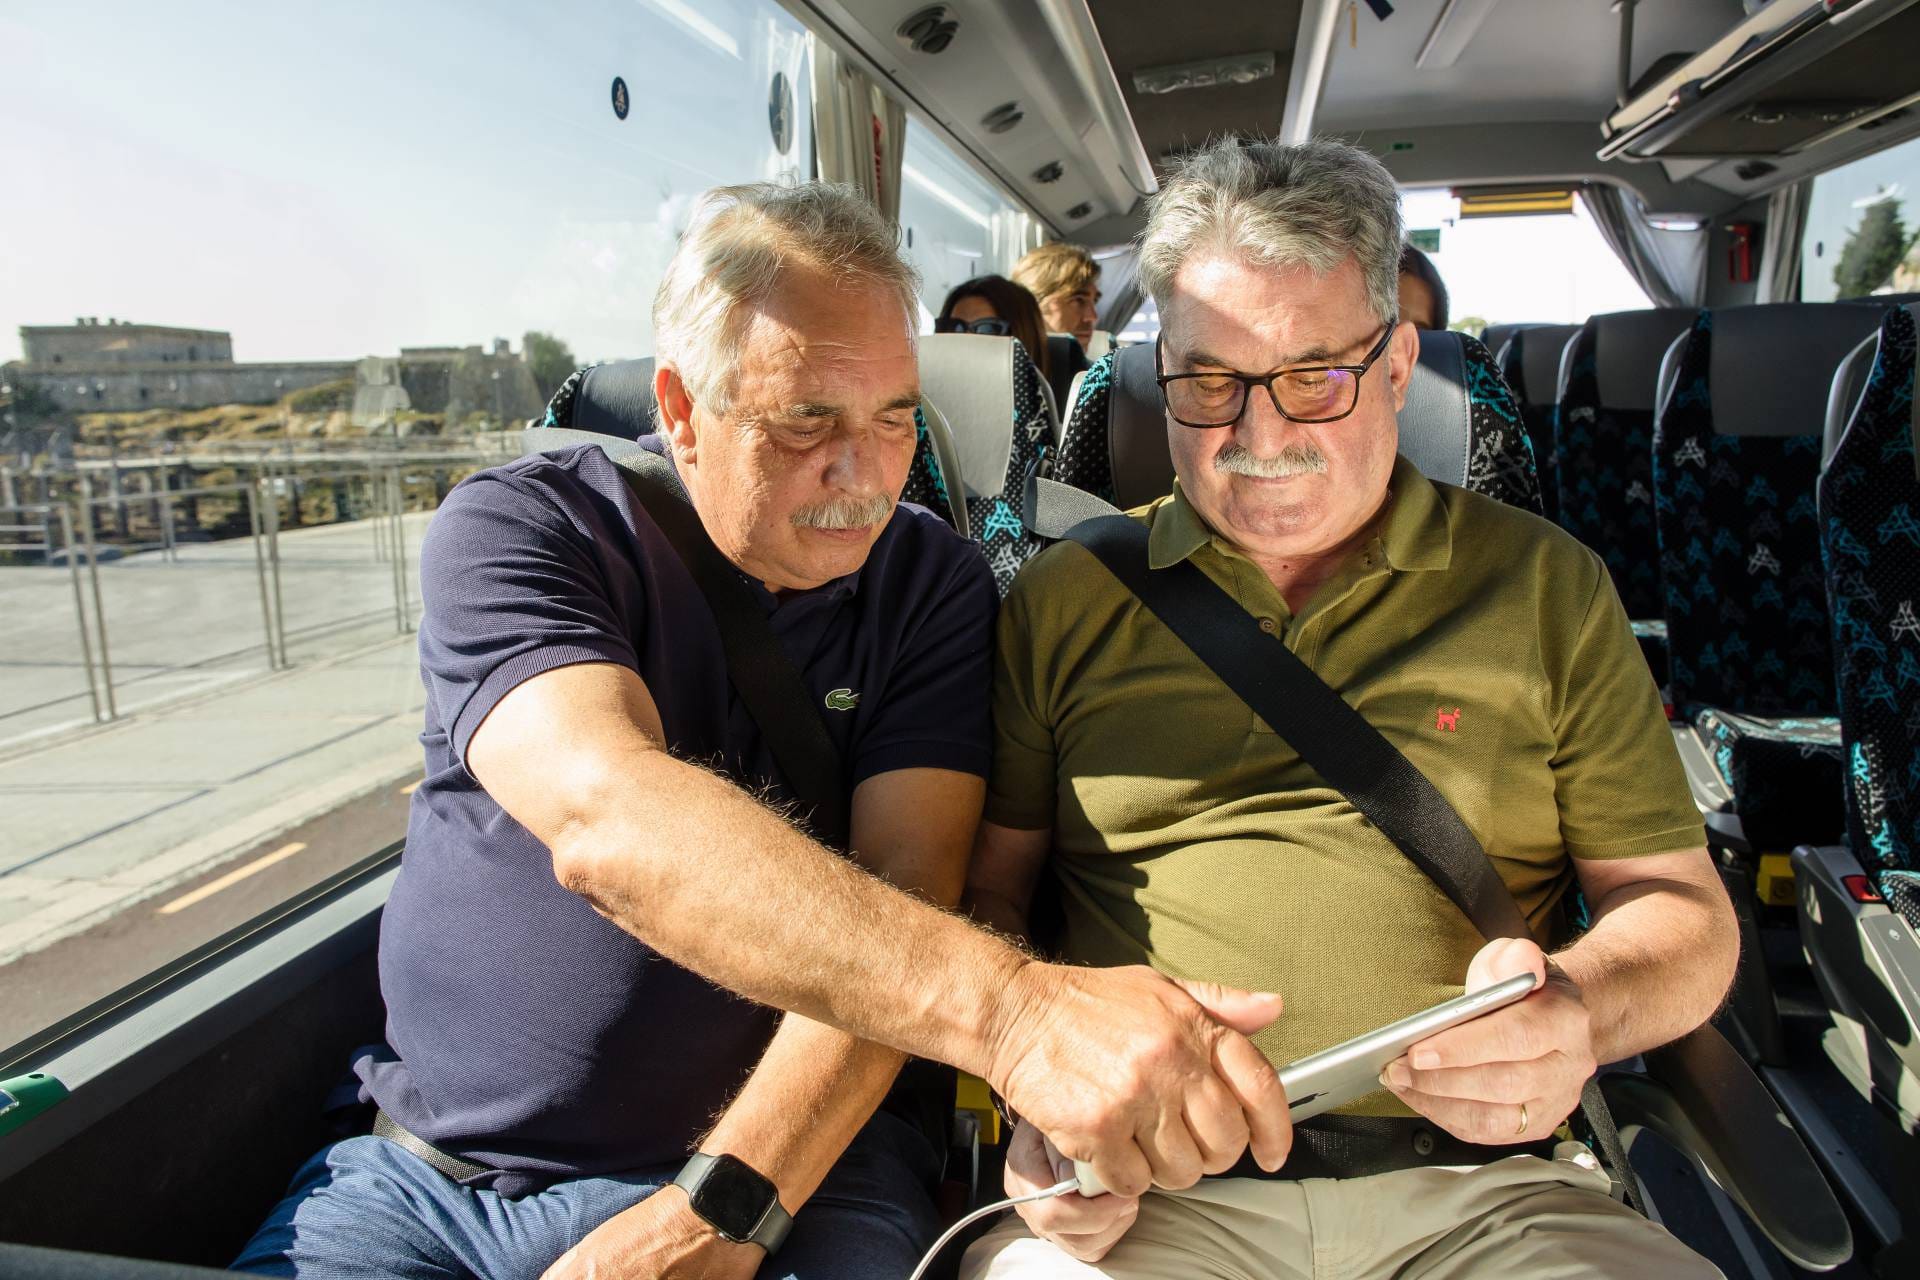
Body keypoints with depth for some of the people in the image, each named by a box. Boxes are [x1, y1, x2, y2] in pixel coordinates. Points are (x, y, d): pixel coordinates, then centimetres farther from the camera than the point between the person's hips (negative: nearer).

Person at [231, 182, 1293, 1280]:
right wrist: (1008, 1003, -37)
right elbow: (603, 820, -27)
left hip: (787, 1166, 0)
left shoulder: (933, 582, -3)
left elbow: (897, 903, -11)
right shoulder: (514, 529, -8)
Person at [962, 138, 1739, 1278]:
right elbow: (988, 887, 8)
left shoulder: (1546, 587, 6)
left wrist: (1580, 1011, -14)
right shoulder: (1065, 598, 5)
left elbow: (1683, 909, 9)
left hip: (1475, 1183, 3)